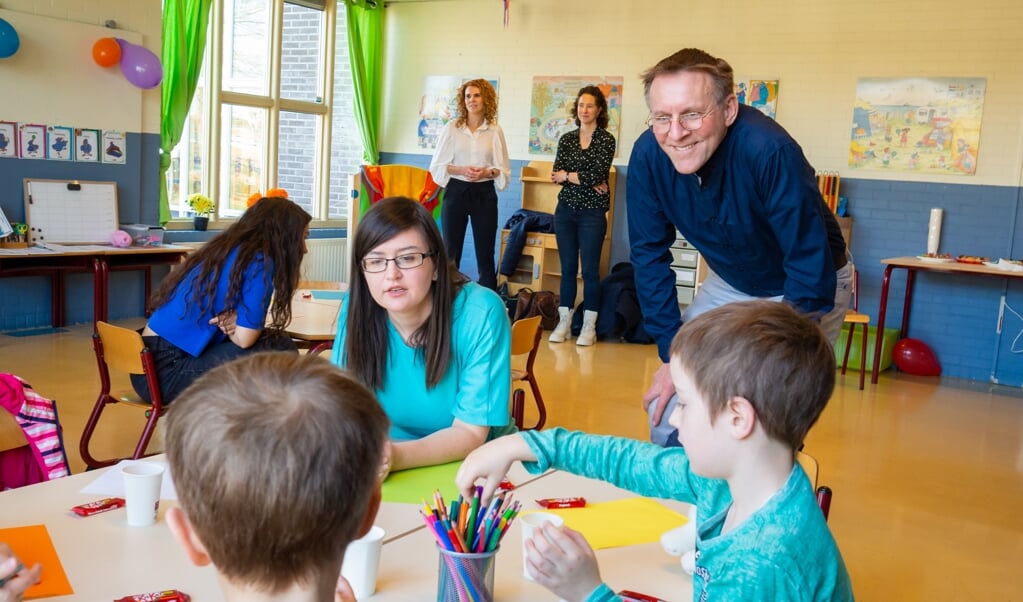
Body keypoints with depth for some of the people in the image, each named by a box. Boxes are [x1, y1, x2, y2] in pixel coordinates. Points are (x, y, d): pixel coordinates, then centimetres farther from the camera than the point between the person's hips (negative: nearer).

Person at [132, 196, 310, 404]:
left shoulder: (226, 249, 13)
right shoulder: (259, 261, -13)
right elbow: (244, 338, -16)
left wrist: (233, 322, -4)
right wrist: (231, 323, 3)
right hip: (168, 373, -9)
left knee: (269, 342, 13)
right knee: (279, 349, -8)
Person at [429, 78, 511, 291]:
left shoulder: (495, 131, 3)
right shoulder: (451, 128, 3)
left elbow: (504, 169, 6)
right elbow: (437, 166, 2)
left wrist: (487, 172, -14)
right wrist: (461, 170, -14)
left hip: (484, 194, 0)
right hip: (456, 192, 0)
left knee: (485, 253, 2)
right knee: (451, 251, 3)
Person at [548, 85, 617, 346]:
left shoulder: (606, 139, -4)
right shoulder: (566, 139, 9)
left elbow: (597, 175, -16)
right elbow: (556, 175, -2)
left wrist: (568, 175, -5)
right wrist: (586, 180, -14)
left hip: (593, 212, -4)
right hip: (566, 210, 4)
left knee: (590, 269, 0)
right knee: (568, 268, 8)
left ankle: (589, 327, 7)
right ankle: (564, 322, 14)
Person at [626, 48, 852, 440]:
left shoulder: (770, 152, -35)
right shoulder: (647, 155, -21)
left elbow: (812, 274, -29)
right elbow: (649, 256, -9)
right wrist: (673, 355, -11)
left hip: (806, 288, -4)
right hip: (729, 284, 4)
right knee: (665, 405, 0)